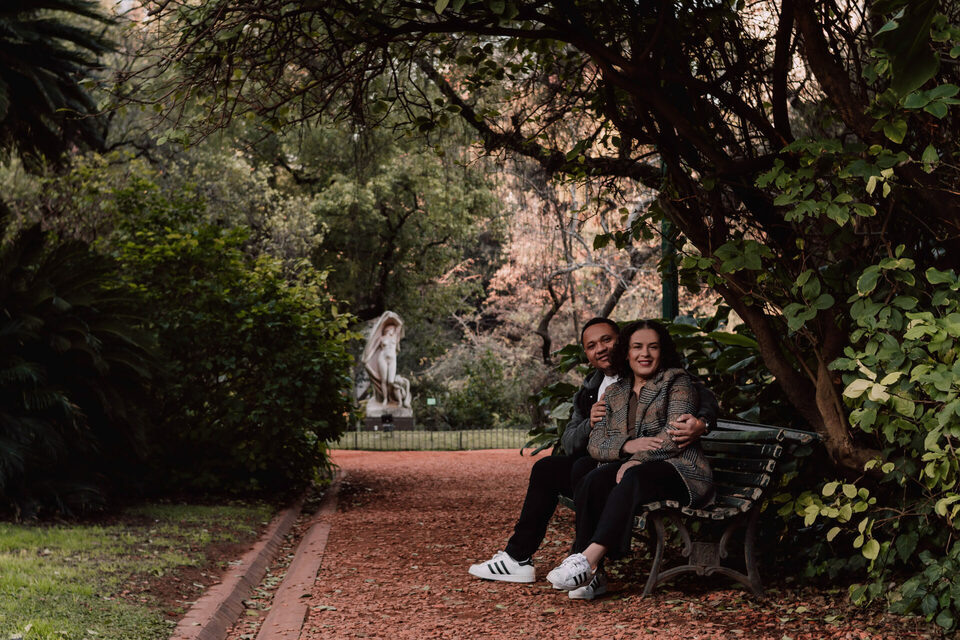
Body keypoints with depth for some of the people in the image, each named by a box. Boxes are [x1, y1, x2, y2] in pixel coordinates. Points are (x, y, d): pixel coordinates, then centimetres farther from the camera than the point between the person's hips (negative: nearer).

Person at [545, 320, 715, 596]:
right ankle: (589, 572, -35)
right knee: (593, 481, -28)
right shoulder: (614, 393, 20)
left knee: (634, 478, -37)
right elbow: (595, 443, 9)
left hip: (679, 470, -4)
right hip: (630, 466, 5)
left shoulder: (677, 380, 6)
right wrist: (629, 445, -12)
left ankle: (589, 559, -46)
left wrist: (638, 460, -17)